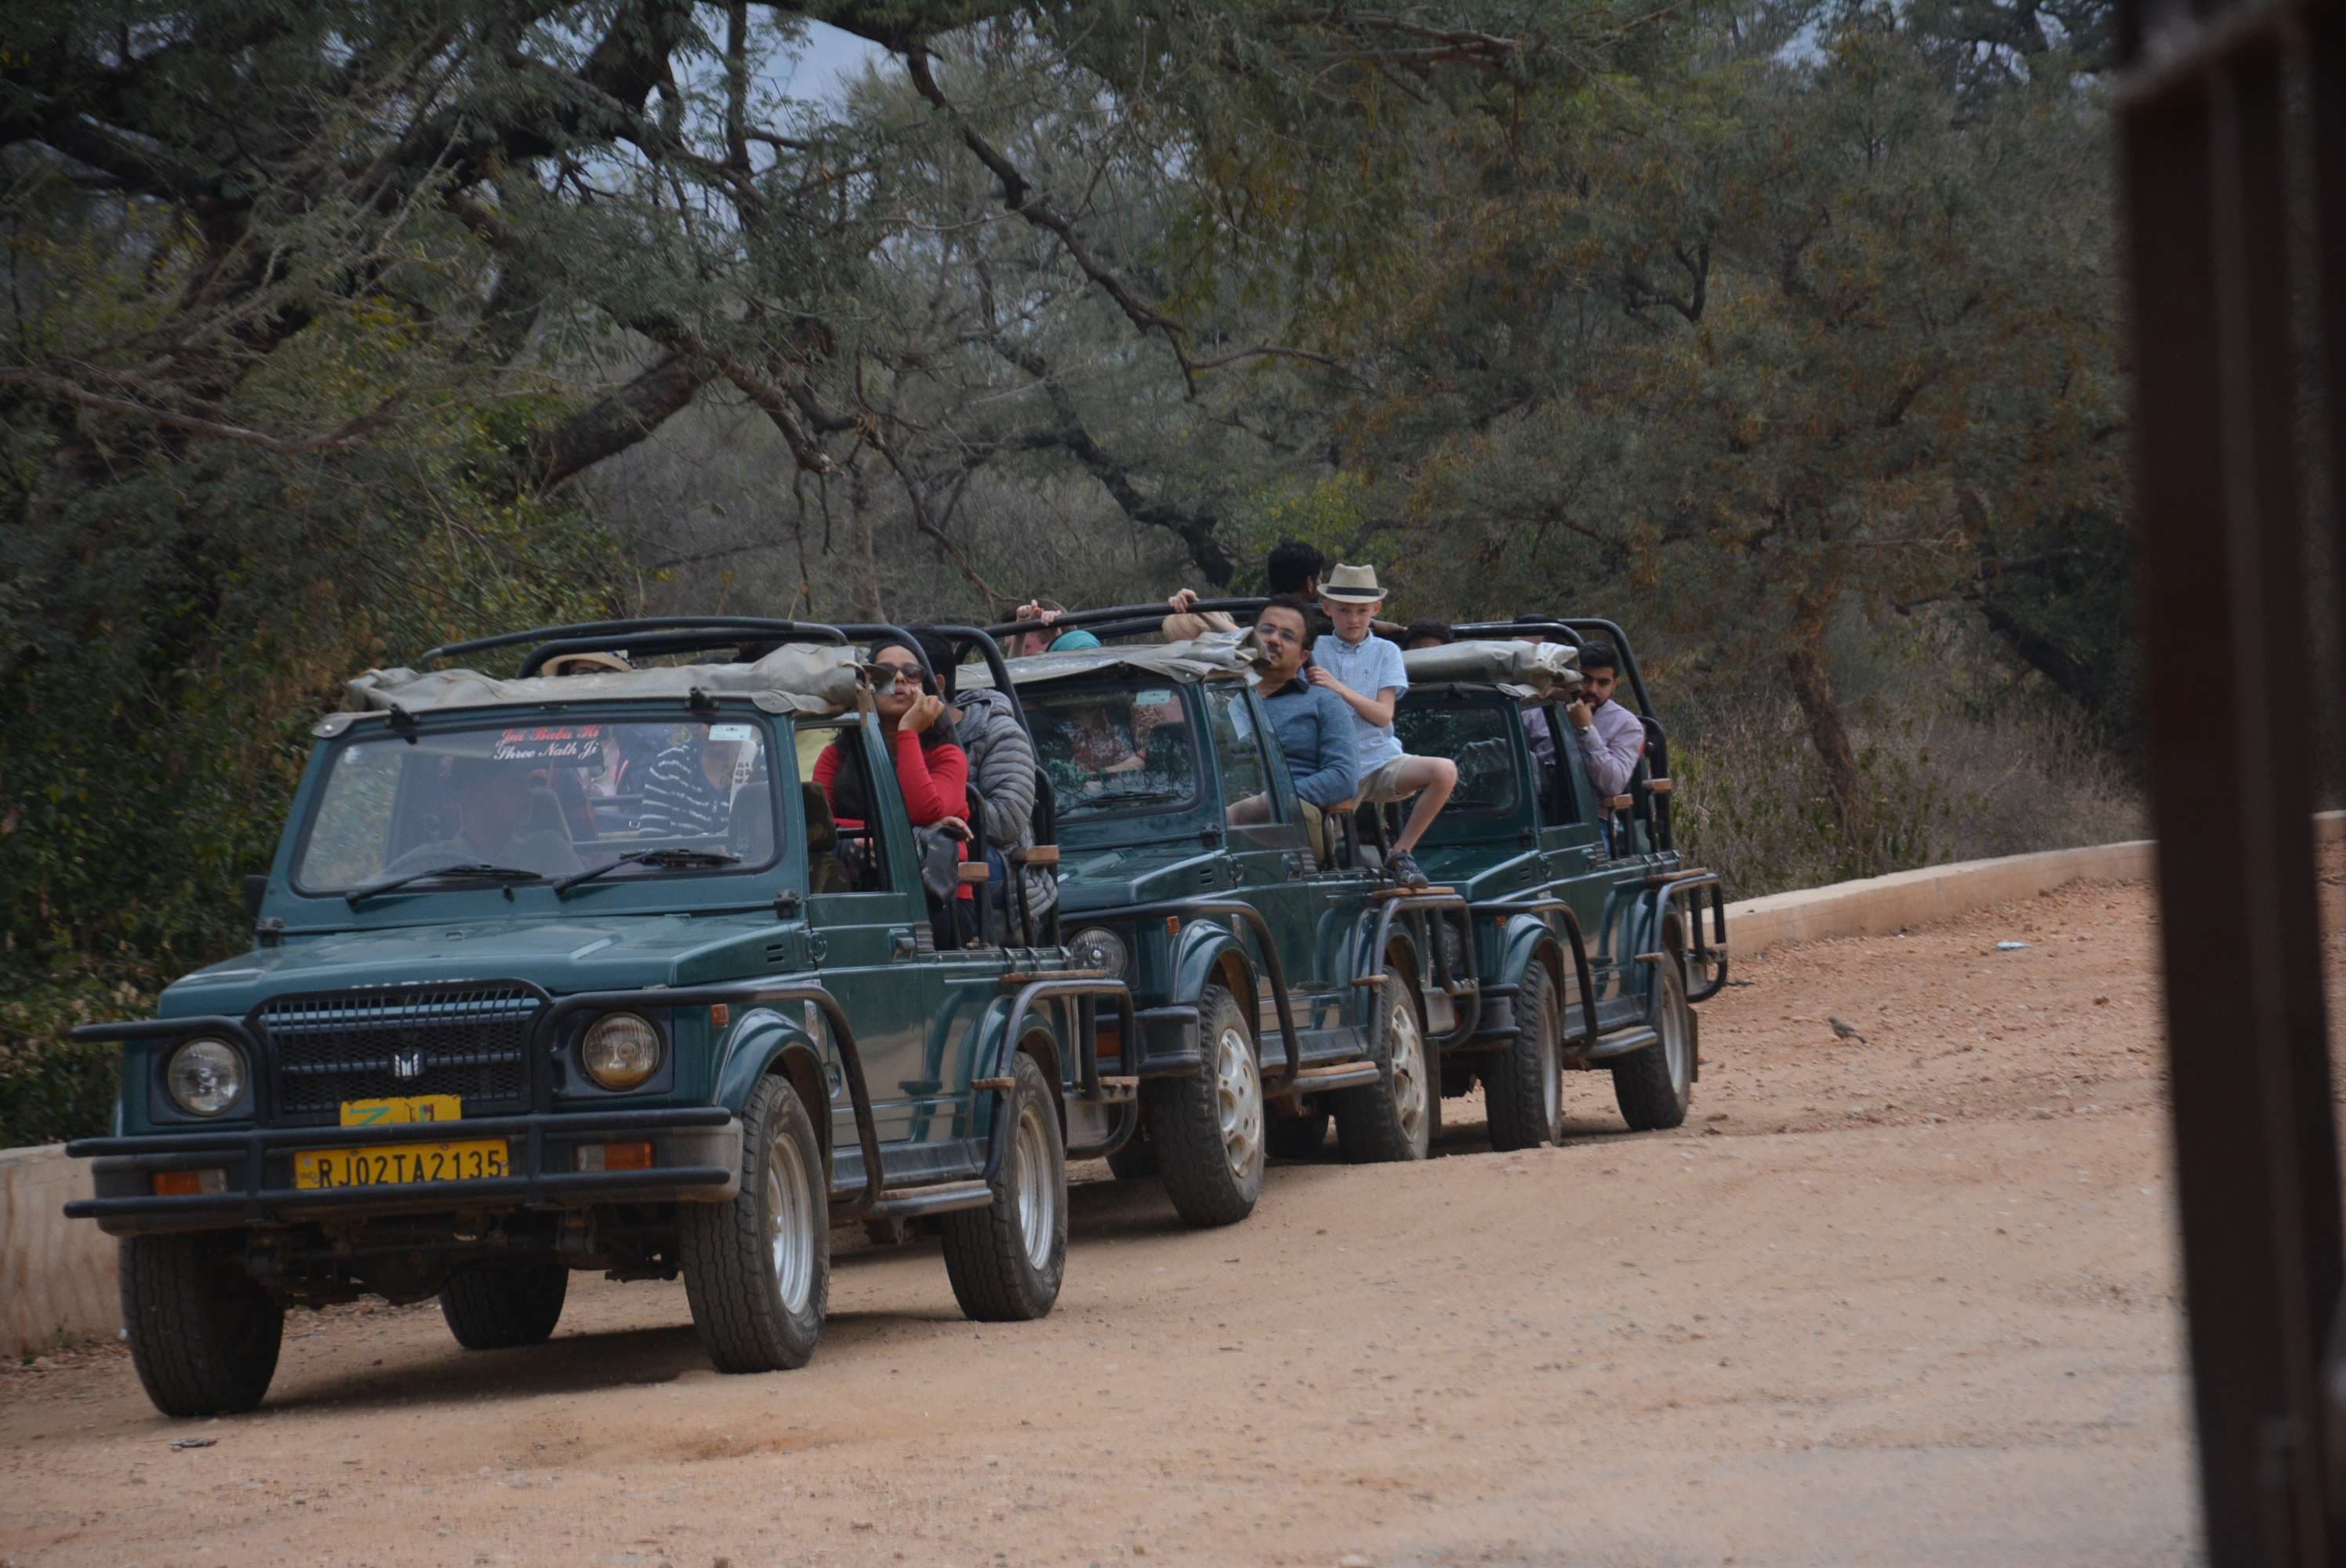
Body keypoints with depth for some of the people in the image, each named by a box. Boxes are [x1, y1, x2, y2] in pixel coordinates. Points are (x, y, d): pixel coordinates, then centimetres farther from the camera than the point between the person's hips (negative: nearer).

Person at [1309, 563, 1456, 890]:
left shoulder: (1385, 652, 8)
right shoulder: (1315, 651, 9)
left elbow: (1383, 714, -4)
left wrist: (1339, 688, -16)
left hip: (1381, 761, 1)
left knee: (1444, 771, -26)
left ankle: (1401, 853, -13)